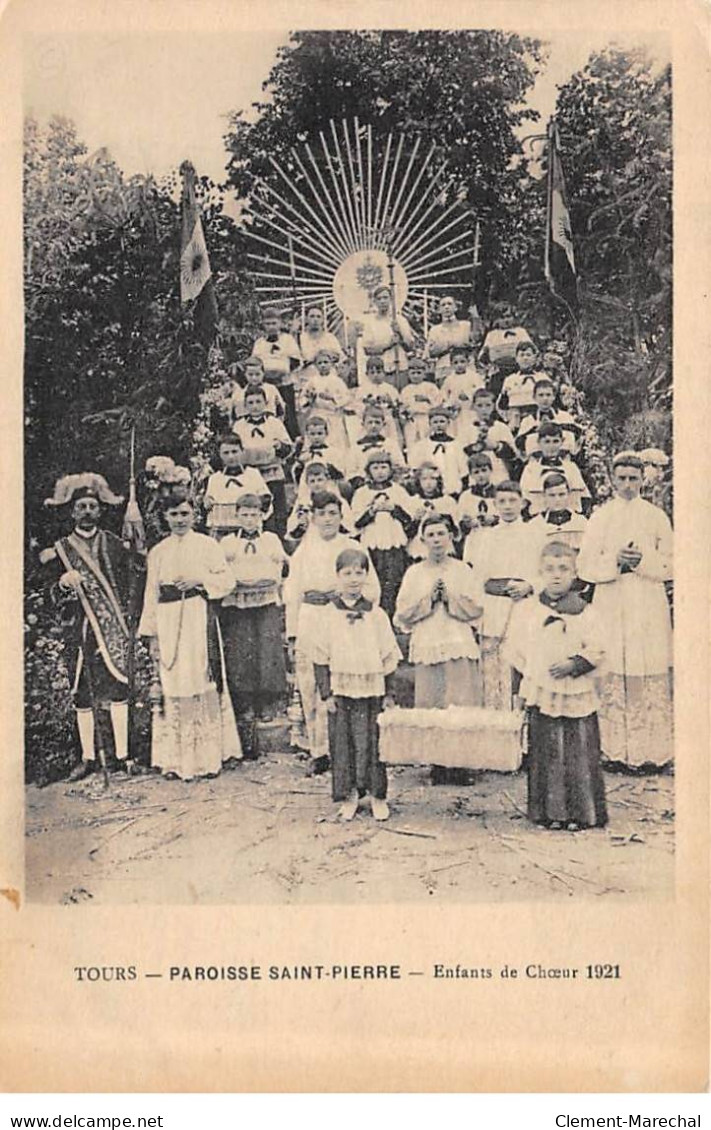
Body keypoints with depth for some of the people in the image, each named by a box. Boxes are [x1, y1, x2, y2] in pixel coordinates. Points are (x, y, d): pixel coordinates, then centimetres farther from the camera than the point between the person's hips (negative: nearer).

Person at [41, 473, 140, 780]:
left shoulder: (114, 543, 8)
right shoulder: (60, 550, 5)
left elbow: (130, 581, 12)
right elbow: (54, 599, 4)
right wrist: (63, 585, -17)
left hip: (113, 627, 0)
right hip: (78, 631, 0)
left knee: (118, 687, -4)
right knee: (82, 694, 3)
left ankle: (123, 753, 4)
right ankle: (88, 757, 12)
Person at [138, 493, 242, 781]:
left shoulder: (207, 545, 8)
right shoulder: (157, 552, 15)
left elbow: (226, 581, 3)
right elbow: (151, 594, 13)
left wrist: (199, 580, -13)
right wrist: (152, 634, 7)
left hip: (199, 619, -2)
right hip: (168, 622, 2)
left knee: (203, 684, -5)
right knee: (171, 688, 0)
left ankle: (207, 756, 2)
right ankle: (175, 760, 6)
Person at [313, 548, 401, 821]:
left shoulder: (376, 615, 2)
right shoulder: (330, 614, 0)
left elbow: (389, 656, 6)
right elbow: (321, 658, 2)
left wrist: (389, 693, 4)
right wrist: (326, 693, -2)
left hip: (372, 689, 0)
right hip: (341, 690, 0)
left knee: (372, 742, 3)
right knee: (342, 742, 4)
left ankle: (377, 794, 17)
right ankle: (348, 795, 17)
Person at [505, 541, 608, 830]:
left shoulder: (585, 613, 3)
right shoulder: (528, 610, 7)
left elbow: (596, 651, -1)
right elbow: (514, 649, 10)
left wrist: (574, 665, -15)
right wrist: (529, 674, 1)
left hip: (578, 696, -1)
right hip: (541, 695, 1)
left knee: (580, 756, 0)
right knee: (546, 754, 3)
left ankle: (582, 813, 10)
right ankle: (550, 813, 13)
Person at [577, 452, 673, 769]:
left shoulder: (657, 516, 8)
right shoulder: (600, 517, 6)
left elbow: (671, 564, 5)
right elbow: (585, 565, 2)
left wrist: (643, 560, -12)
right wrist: (615, 560, -14)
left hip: (650, 609, 1)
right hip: (612, 608, 0)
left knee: (652, 677, -2)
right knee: (612, 676, -3)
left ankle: (652, 749, 6)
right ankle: (615, 748, 6)